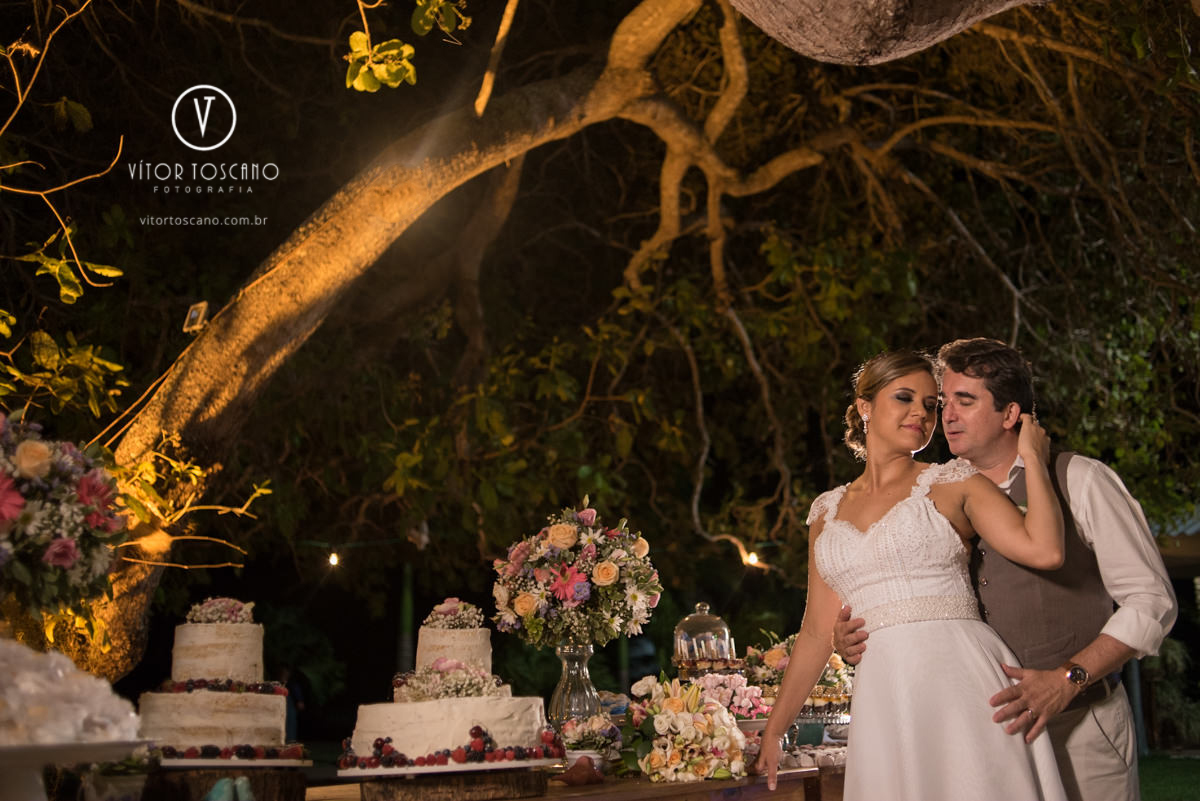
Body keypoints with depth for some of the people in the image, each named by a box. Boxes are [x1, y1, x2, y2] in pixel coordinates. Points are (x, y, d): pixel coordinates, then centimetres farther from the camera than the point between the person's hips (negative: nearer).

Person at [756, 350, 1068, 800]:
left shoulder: (954, 483, 5)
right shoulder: (828, 510, 15)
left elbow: (1045, 551, -10)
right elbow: (818, 631, 18)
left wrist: (1032, 457, -1)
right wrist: (774, 729, 18)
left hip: (961, 682, -3)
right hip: (884, 701, 3)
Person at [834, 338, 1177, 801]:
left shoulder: (1078, 481, -4)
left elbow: (1151, 601, -7)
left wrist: (1066, 680, -17)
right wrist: (854, 641, -5)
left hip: (1080, 726, -3)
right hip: (989, 729, 3)